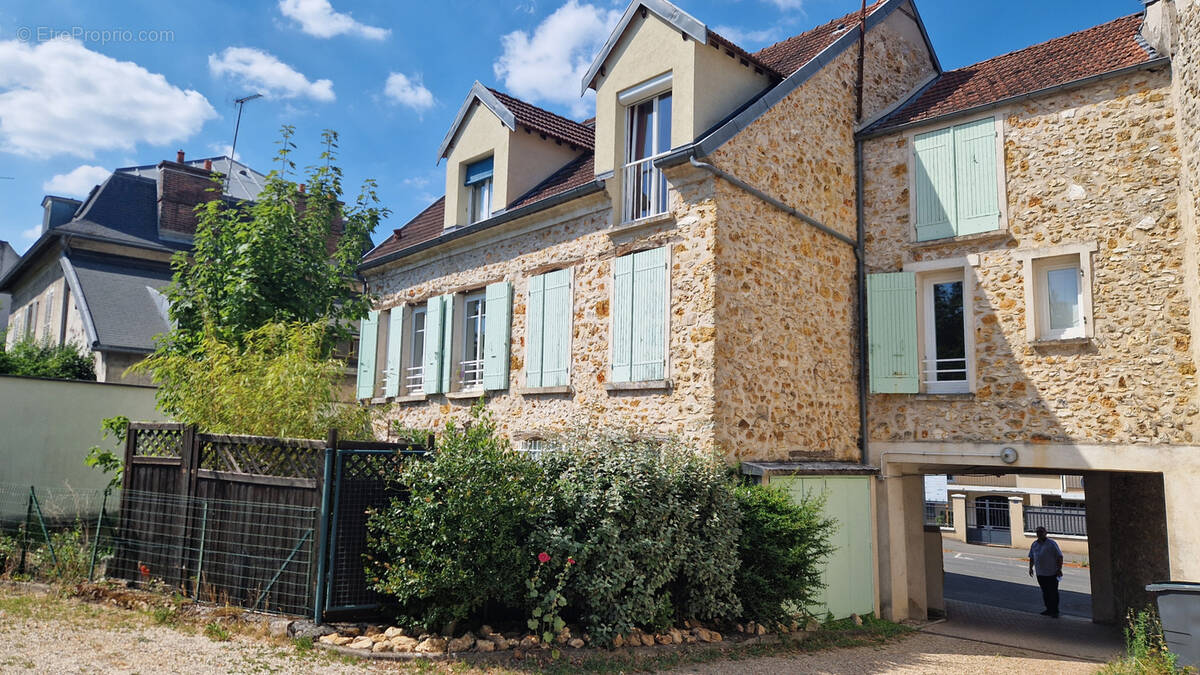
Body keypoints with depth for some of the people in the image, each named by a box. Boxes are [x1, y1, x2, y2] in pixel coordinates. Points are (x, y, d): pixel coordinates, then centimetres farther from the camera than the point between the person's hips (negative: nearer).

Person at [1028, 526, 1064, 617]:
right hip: (1040, 573, 5)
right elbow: (1032, 557, 20)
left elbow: (1060, 557, -8)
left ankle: (1055, 611, 5)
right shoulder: (1034, 544, 10)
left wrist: (1059, 569, -13)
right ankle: (1049, 609, 21)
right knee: (1045, 592, 11)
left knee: (1053, 592, -2)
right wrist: (1031, 568, 15)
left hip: (1052, 573, -5)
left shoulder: (1052, 543, -7)